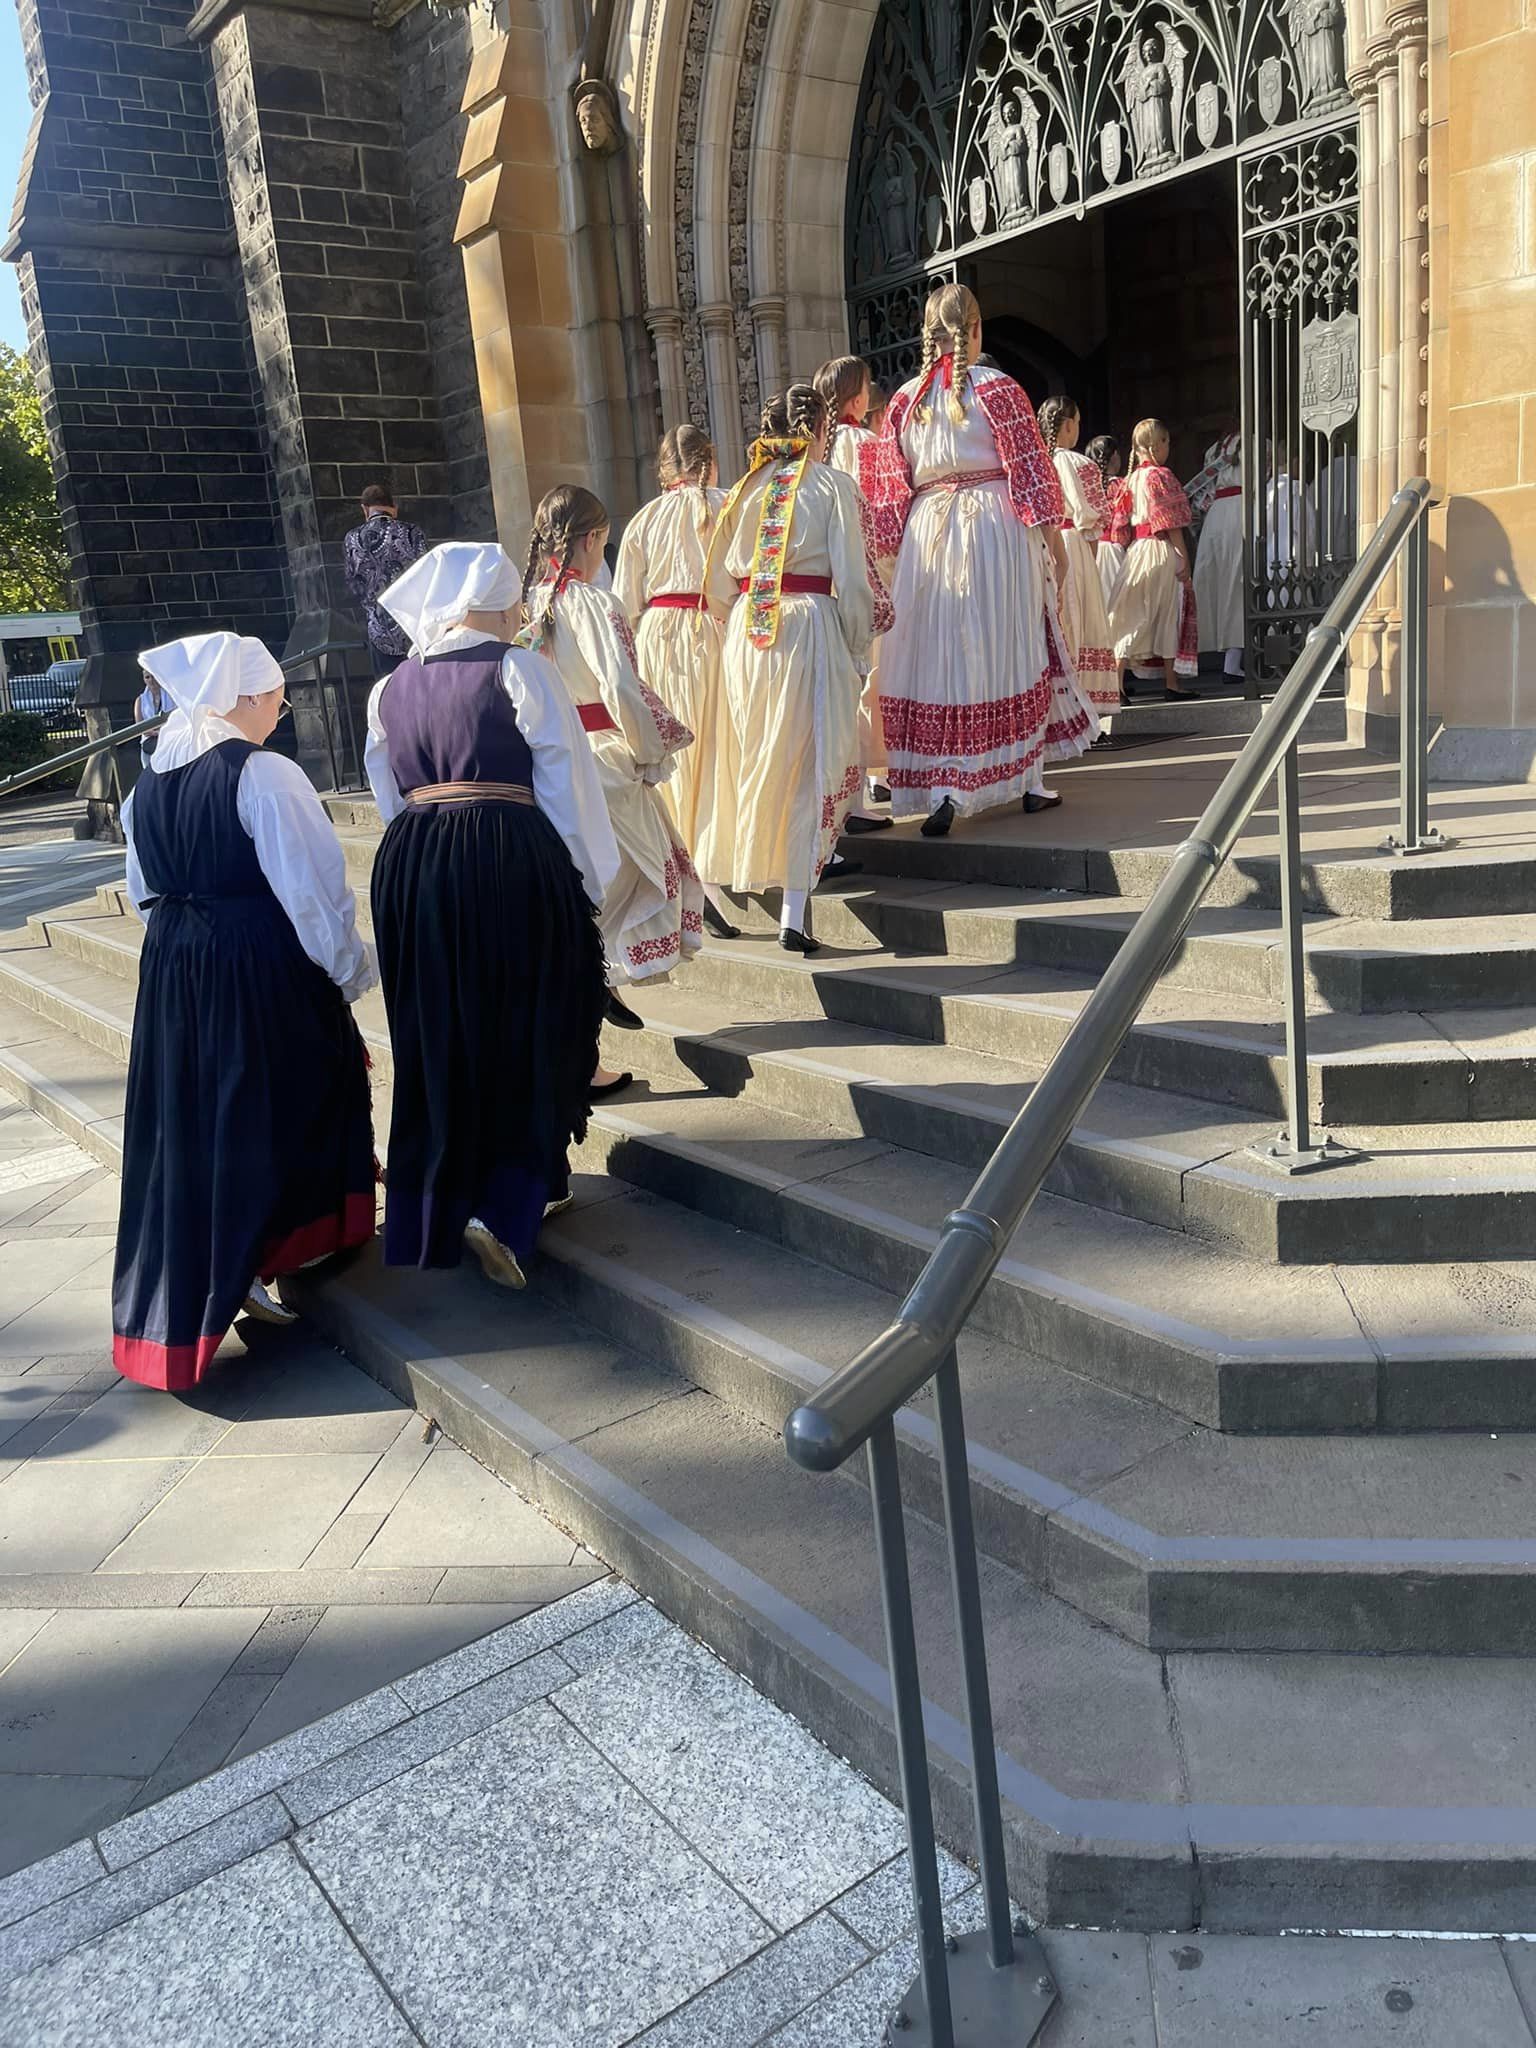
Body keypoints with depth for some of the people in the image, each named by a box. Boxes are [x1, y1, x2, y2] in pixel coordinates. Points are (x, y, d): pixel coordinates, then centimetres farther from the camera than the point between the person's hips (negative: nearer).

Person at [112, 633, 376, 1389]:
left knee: (190, 1116, 16)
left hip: (172, 967, 7)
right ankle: (249, 1262, 16)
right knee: (282, 1103, 11)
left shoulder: (148, 783, 7)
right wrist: (347, 971, -6)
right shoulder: (264, 776, -17)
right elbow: (311, 888, -17)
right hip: (262, 966, -7)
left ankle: (181, 1287, 26)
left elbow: (146, 891, 14)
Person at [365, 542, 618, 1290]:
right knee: (533, 1034, 7)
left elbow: (389, 796, 17)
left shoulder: (388, 690, 12)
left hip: (411, 866, 5)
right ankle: (506, 1204, -2)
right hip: (513, 861, -5)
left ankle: (438, 1208, 25)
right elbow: (564, 785, -5)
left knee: (438, 1042, 15)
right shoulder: (520, 671, -3)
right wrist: (587, 882, 3)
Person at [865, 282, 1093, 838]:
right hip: (995, 526, -2)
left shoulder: (905, 400, 6)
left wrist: (898, 553, 12)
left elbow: (890, 488, 6)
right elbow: (1028, 467, -5)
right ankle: (1027, 780, 14)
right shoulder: (996, 387, -3)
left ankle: (943, 793, -7)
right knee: (1009, 650, 7)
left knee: (939, 653, 2)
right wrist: (1053, 540, -1)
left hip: (926, 533, 2)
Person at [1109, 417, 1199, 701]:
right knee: (1168, 614, 2)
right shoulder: (1160, 475, -10)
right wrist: (1184, 558, -12)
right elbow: (1171, 522, -14)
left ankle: (1117, 681, -1)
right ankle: (1170, 682, 8)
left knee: (1134, 617, 6)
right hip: (1162, 550, -7)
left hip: (1136, 548, 7)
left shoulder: (1131, 478, 12)